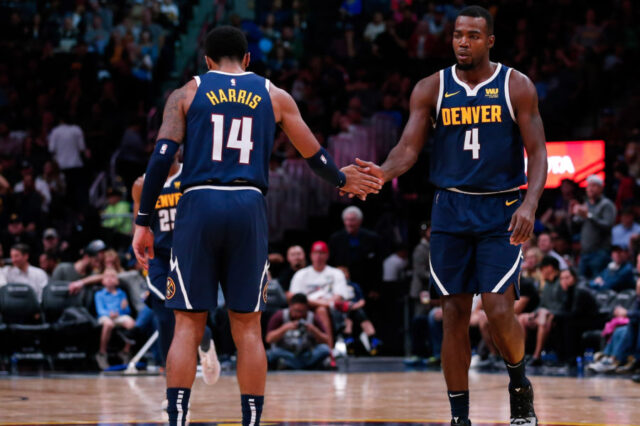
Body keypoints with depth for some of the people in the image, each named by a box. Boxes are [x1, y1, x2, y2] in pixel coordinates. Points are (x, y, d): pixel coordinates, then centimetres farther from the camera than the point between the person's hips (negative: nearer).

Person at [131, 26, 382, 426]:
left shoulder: (187, 93, 10)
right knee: (248, 326, 7)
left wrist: (143, 223, 2)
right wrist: (342, 180, 41)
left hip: (199, 203, -1)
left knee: (188, 325, 2)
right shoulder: (274, 96, 14)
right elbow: (314, 154, 20)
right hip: (249, 207, 1)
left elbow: (161, 158, -1)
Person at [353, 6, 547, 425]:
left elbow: (538, 153, -4)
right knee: (455, 315, 0)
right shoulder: (432, 89, 3)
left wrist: (530, 203, -21)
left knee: (499, 310, -14)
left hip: (502, 211, -2)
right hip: (452, 209, 2)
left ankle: (520, 384, 15)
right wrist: (384, 172, -25)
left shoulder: (516, 87, -2)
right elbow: (409, 147, -2)